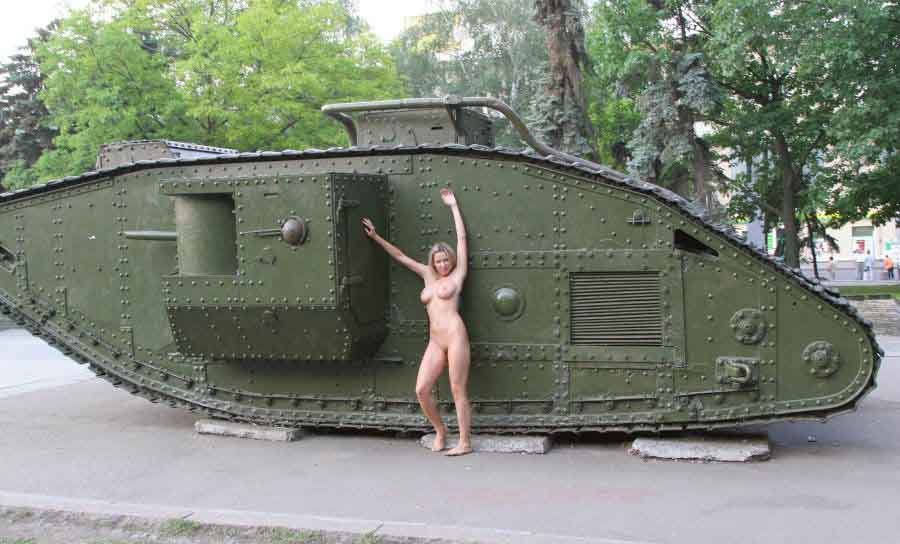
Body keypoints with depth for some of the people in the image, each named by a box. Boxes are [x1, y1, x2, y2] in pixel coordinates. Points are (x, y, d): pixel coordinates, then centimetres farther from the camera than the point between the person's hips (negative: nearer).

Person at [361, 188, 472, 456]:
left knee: (458, 391, -5)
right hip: (435, 342, 5)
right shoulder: (428, 276, 19)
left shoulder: (457, 275, 7)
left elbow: (462, 238, 8)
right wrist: (376, 237, 25)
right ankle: (440, 430, 17)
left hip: (455, 336, -5)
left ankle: (465, 442, 2)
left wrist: (453, 205, 13)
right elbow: (400, 256, 25)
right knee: (422, 390, -5)